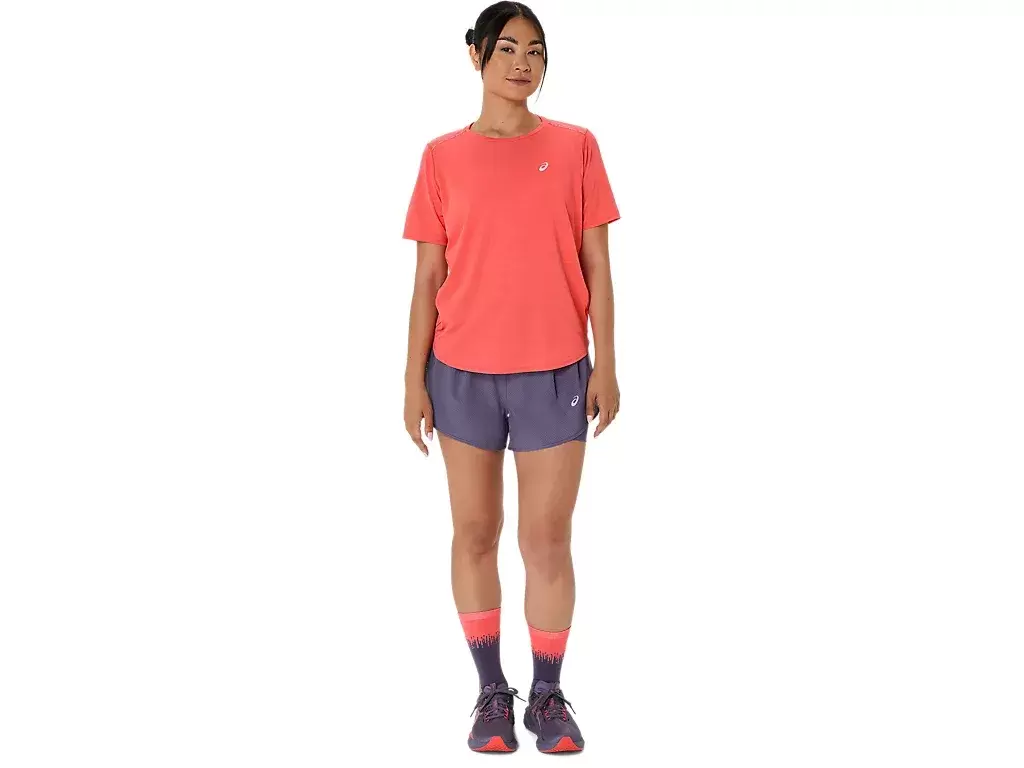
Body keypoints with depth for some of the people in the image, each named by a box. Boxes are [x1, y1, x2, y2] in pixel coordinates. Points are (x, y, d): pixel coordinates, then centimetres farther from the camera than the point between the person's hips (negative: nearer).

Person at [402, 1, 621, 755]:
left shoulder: (575, 147, 2)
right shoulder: (443, 157, 2)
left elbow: (597, 267, 3)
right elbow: (428, 277, 3)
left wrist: (605, 366, -3)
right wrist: (415, 378, 0)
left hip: (554, 373, 0)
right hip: (463, 373, 1)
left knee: (548, 542, 3)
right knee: (475, 534, 8)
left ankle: (549, 695, 18)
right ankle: (492, 690, 22)